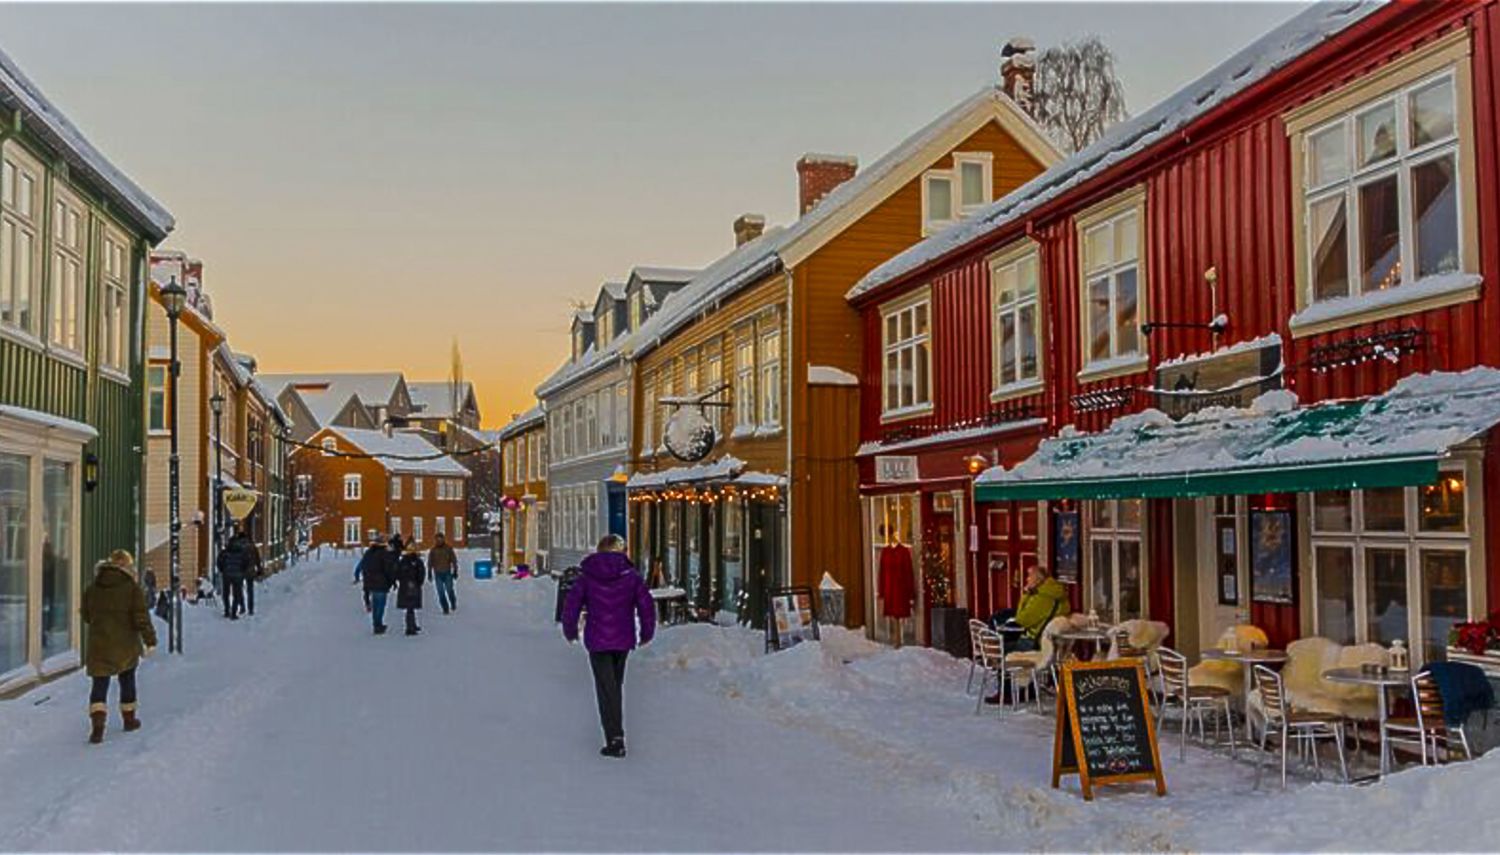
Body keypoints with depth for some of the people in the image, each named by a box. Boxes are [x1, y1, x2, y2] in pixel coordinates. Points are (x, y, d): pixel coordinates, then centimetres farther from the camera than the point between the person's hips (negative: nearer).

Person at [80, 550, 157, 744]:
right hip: (125, 645, -1)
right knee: (127, 680, 18)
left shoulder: (93, 587, 3)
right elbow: (141, 617, -13)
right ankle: (129, 718, 29)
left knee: (99, 684, 1)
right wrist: (150, 640, -8)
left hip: (98, 644, 2)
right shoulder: (133, 588, -9)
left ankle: (97, 723, -18)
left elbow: (85, 615, 11)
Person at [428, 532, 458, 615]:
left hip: (447, 573, -1)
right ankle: (445, 608, 6)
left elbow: (454, 560, 4)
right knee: (441, 592, -2)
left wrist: (455, 571, 1)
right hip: (438, 574, 1)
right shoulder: (432, 551, 3)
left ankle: (453, 604, 23)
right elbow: (430, 563, 10)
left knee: (449, 590, -3)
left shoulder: (448, 549, 0)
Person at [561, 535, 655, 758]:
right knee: (616, 684, 19)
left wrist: (570, 632, 16)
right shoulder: (631, 575, -1)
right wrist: (646, 633, 14)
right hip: (623, 640, 2)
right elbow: (646, 605, -1)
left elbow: (571, 605, 0)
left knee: (606, 688, -1)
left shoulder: (586, 576, -2)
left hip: (597, 641, -2)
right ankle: (615, 731, 29)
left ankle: (615, 739, -10)